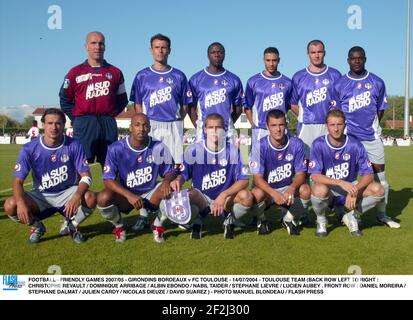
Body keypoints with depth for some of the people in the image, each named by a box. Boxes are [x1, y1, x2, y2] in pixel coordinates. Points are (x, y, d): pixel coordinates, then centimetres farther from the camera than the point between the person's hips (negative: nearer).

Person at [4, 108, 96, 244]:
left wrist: (77, 196, -36)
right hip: (41, 196, 1)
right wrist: (21, 202, -34)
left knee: (91, 198, -31)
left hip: (67, 193, 0)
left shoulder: (74, 145, -14)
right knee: (10, 206, -25)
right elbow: (18, 181, -12)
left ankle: (72, 225, 3)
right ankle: (37, 227, 8)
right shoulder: (30, 149, -13)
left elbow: (86, 176, -15)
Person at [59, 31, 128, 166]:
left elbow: (122, 100, 17)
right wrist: (77, 119, 3)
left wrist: (110, 115, 5)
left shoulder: (115, 72, 12)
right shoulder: (76, 72, 7)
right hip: (84, 125, -2)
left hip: (109, 125, 2)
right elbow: (65, 100, 11)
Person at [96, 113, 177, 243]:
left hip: (150, 195, 1)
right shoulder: (116, 149, -16)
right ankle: (119, 226, 3)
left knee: (170, 188, -26)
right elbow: (108, 179, -18)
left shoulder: (158, 147, -11)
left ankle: (158, 224, 0)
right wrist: (129, 195, -33)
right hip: (125, 196, -1)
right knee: (104, 197, -30)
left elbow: (170, 171, -2)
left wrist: (167, 181, -28)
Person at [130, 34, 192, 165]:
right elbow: (137, 105, 8)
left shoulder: (179, 76, 11)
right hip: (150, 126, -1)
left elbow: (185, 105, 11)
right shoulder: (142, 76, 10)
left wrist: (175, 123, 1)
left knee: (176, 162, -3)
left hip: (173, 127, 1)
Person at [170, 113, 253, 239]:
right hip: (201, 198, 0)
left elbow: (243, 180, -12)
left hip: (226, 198, 1)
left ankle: (230, 221, 4)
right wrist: (178, 180, -25)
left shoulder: (232, 150, -9)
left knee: (246, 197, -31)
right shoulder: (194, 150, -8)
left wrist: (224, 195, -26)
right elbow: (184, 174, 0)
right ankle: (197, 221, 3)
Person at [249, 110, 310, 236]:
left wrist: (291, 188, -33)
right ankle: (262, 220, 1)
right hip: (267, 189, -2)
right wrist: (273, 193, -39)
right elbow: (258, 178, -19)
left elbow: (301, 174, -9)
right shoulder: (260, 146, -17)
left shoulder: (296, 144, -11)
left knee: (306, 190, -28)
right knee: (257, 193, -35)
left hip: (289, 189, 2)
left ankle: (289, 219, 2)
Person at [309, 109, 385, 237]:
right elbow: (315, 176, -23)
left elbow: (368, 174, -10)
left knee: (378, 190, -22)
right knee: (320, 190, -38)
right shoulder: (319, 144, -15)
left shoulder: (355, 145, -9)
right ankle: (321, 220, -3)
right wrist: (341, 183, -35)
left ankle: (351, 216, 4)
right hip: (328, 190, -2)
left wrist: (354, 191, -29)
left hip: (351, 187, 3)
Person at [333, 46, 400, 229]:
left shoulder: (377, 83, 5)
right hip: (348, 138, -2)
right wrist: (345, 130, 1)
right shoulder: (339, 85, 0)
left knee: (380, 177, 5)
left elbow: (380, 109, 13)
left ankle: (382, 215, 18)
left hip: (372, 137, 2)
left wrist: (372, 127, 8)